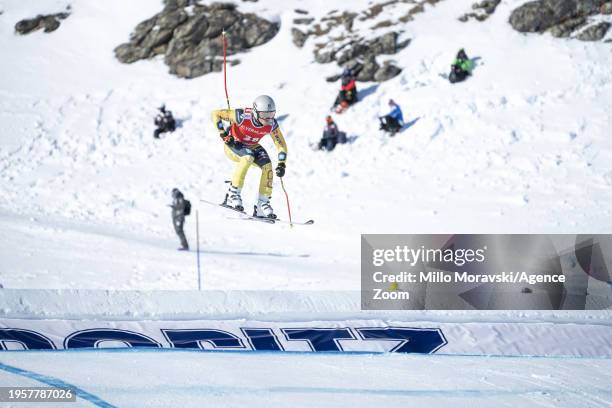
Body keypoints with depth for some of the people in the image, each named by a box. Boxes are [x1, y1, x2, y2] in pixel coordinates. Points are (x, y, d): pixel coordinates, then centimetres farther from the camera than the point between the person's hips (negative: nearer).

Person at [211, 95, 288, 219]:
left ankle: (262, 204, -12)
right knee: (248, 157, -35)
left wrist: (282, 164, -23)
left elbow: (281, 144, -10)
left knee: (267, 166, -20)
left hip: (252, 147, 4)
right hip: (233, 145, -4)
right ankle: (232, 195, -28)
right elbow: (215, 114, -24)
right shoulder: (242, 116, -31)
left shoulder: (271, 124, -19)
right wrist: (224, 135, -28)